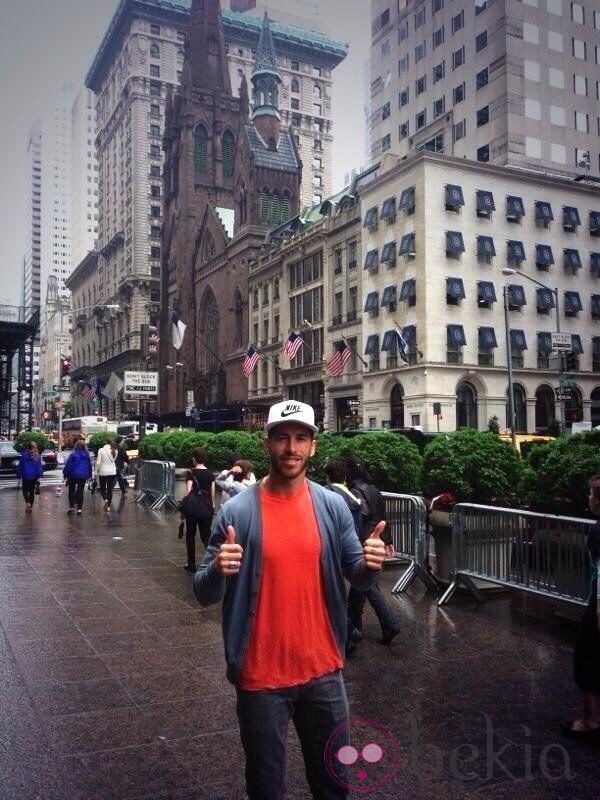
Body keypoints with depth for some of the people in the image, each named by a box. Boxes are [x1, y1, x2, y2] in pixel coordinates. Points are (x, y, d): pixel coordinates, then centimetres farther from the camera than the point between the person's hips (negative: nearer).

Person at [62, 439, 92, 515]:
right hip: (83, 475, 3)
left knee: (71, 491, 12)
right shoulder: (86, 455, 0)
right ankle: (79, 509, 5)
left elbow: (68, 465, -11)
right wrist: (89, 474, 19)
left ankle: (71, 507, 8)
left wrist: (65, 474, -1)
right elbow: (89, 465, 8)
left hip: (73, 475, -3)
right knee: (80, 491, 8)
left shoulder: (73, 454, -12)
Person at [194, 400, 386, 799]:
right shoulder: (237, 511, -12)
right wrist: (217, 571, -30)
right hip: (261, 675, -2)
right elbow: (205, 593, -8)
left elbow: (357, 577, 4)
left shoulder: (333, 505, -3)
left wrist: (369, 565, -19)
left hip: (322, 670, 3)